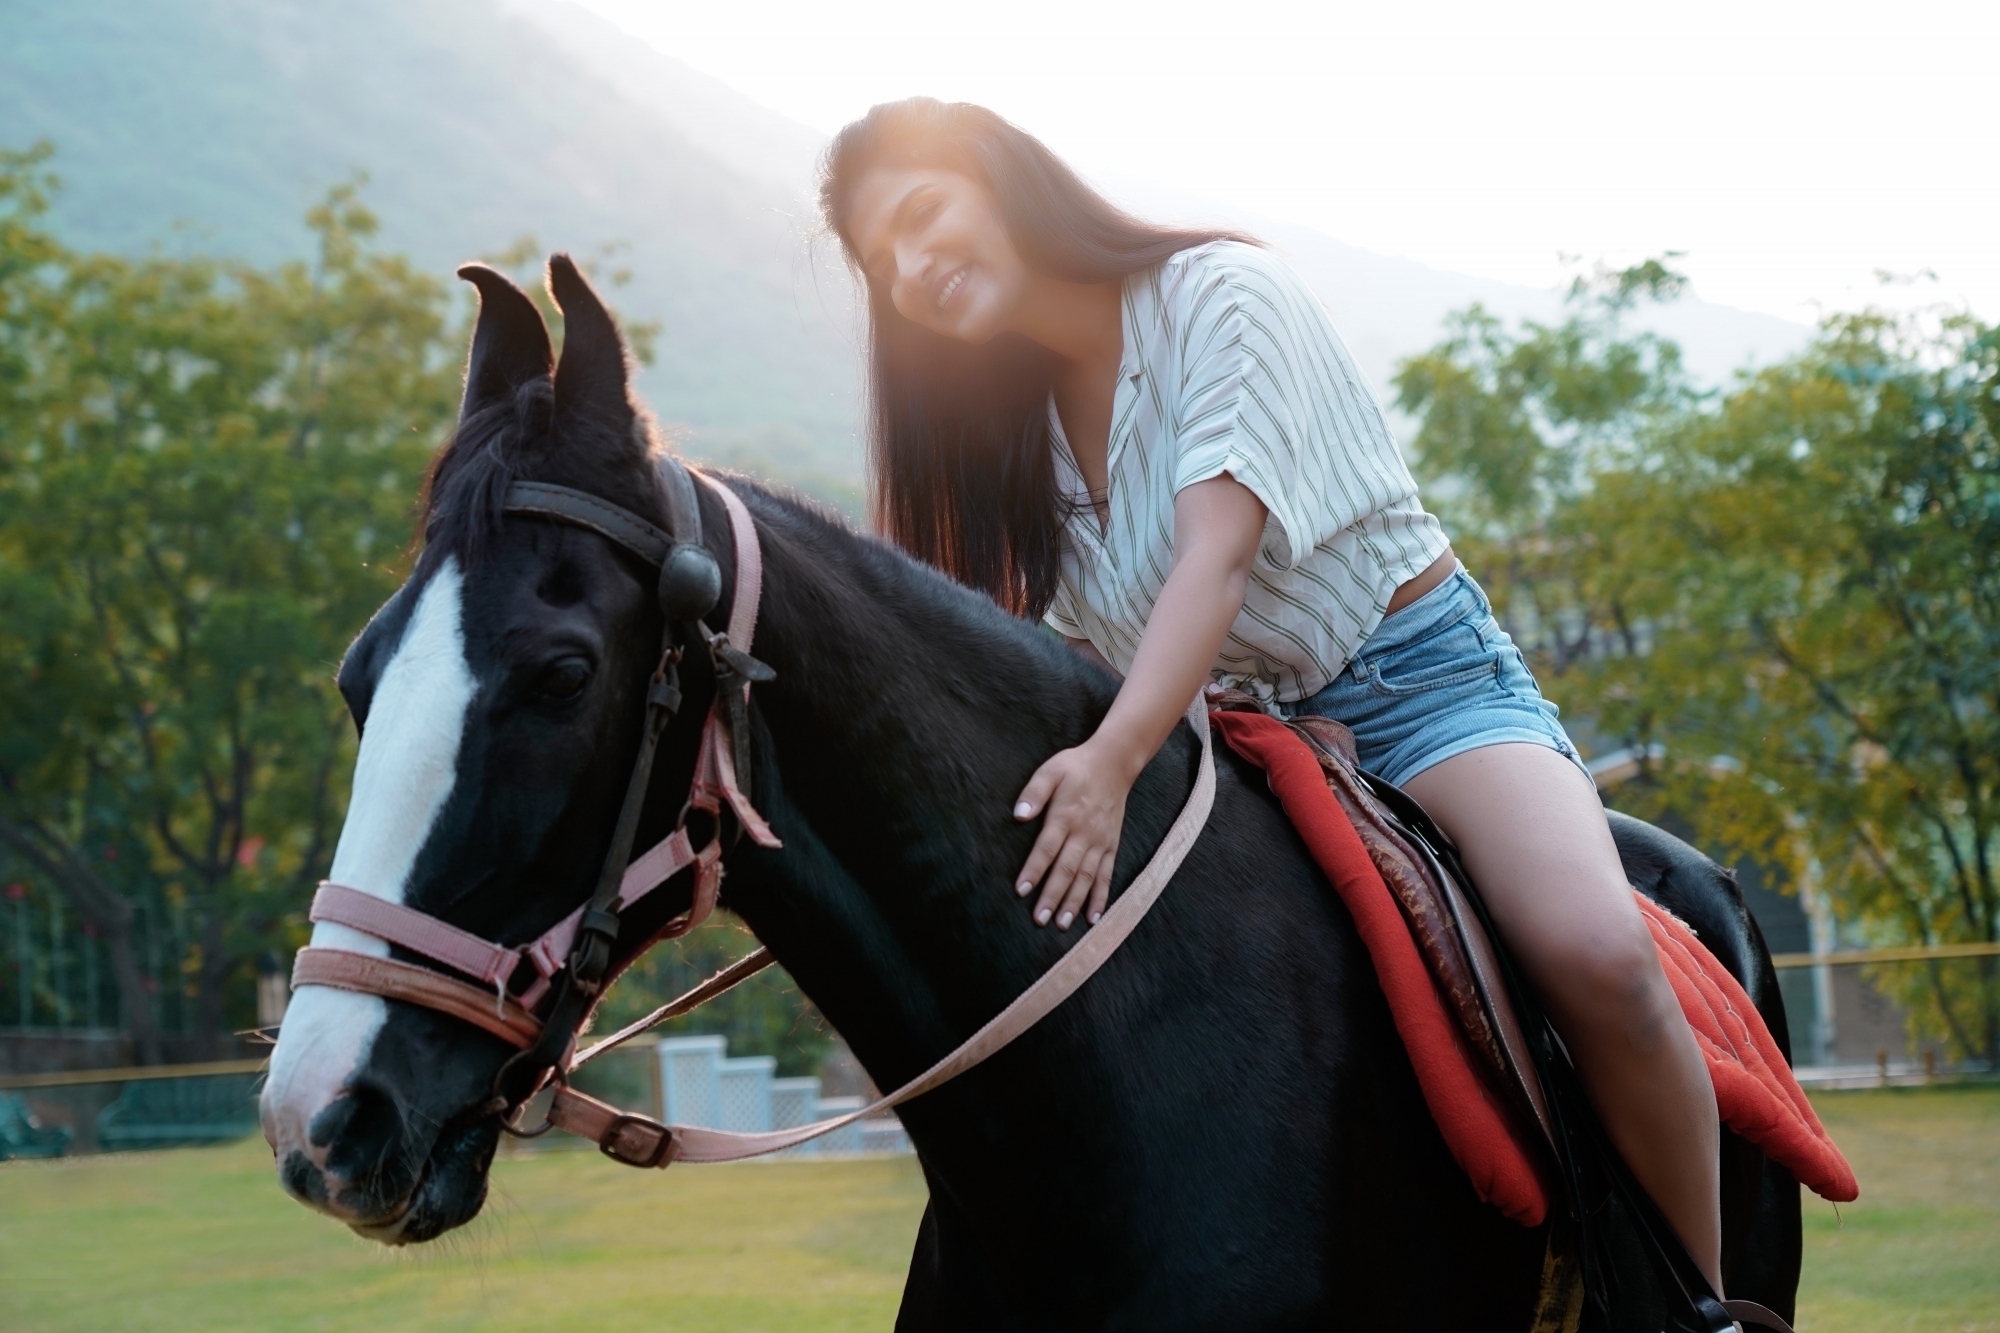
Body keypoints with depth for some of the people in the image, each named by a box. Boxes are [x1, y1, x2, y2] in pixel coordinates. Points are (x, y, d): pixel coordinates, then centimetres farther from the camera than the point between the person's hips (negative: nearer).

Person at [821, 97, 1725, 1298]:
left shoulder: (1221, 292, -12)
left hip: (1421, 680, -7)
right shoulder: (1018, 430, 8)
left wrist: (1115, 761, -39)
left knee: (1597, 951, -32)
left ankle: (1707, 1297, -15)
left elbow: (1218, 551, -25)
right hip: (1254, 736, 7)